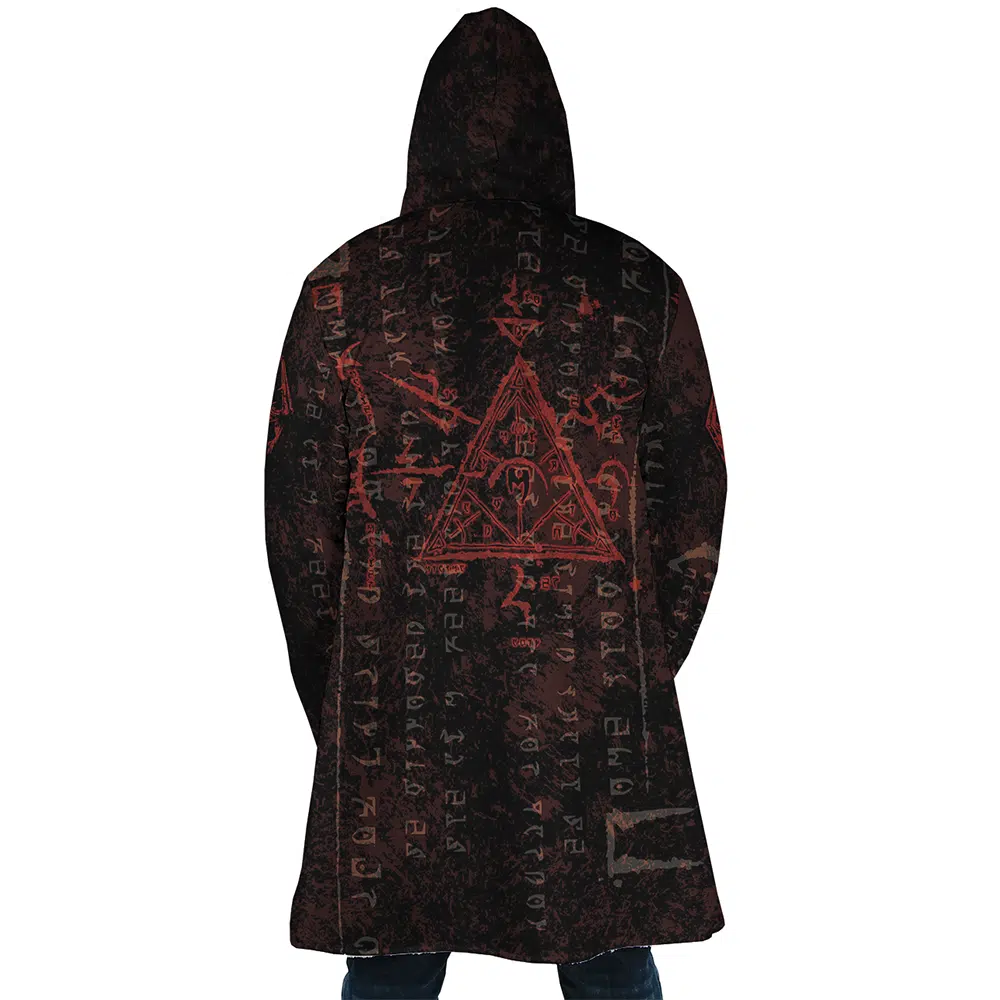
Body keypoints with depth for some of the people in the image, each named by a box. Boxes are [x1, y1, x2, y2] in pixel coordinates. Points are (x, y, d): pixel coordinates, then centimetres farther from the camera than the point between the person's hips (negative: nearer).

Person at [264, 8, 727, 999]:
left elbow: (297, 509, 1)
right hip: (598, 698, 1)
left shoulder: (344, 286, -2)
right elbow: (696, 504, 2)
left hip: (400, 699, 0)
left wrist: (334, 697, 12)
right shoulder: (643, 286, 0)